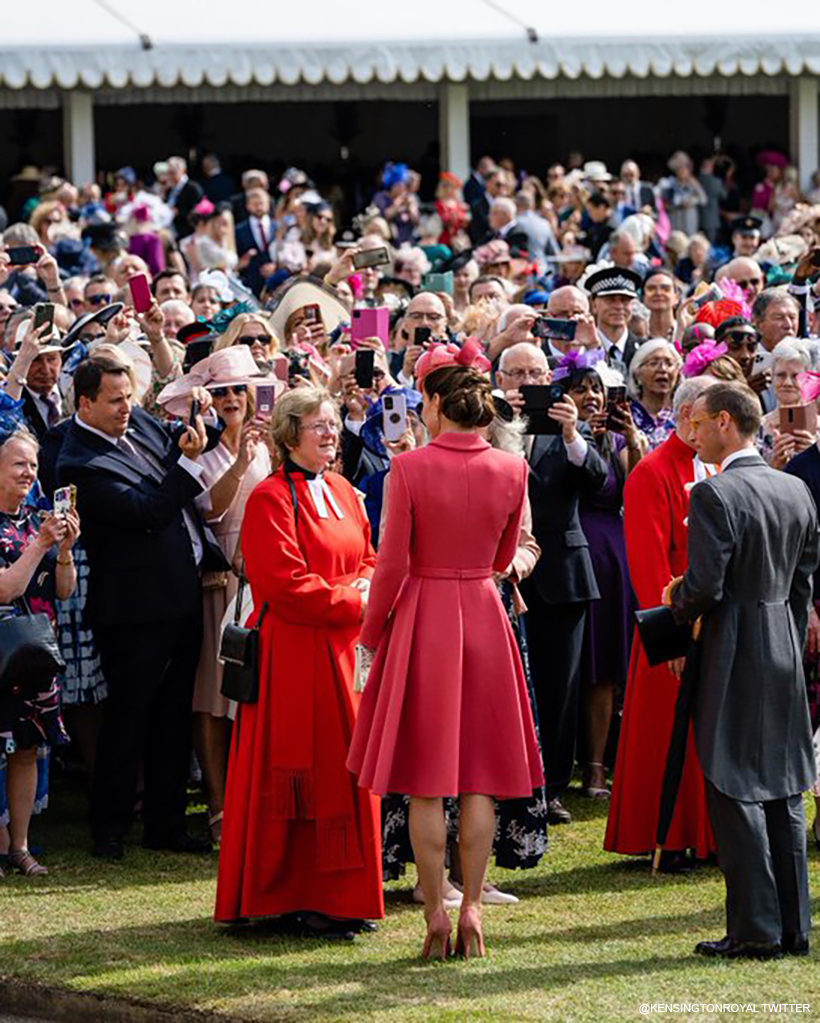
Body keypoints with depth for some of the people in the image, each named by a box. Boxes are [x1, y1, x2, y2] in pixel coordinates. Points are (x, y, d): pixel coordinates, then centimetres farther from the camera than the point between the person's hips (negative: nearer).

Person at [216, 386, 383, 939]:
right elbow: (285, 583, -17)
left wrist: (364, 586, -3)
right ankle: (300, 899, -1)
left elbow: (367, 559, 20)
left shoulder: (343, 493, 15)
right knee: (303, 772, -6)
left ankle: (340, 896, 15)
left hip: (343, 652, 8)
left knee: (344, 768, 9)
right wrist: (352, 602, -16)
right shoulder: (271, 499, -11)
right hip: (296, 653, -8)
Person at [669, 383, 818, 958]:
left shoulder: (715, 495, -15)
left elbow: (703, 584, -20)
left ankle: (757, 930, -4)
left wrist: (678, 603, 2)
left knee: (736, 793, -3)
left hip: (734, 652, -7)